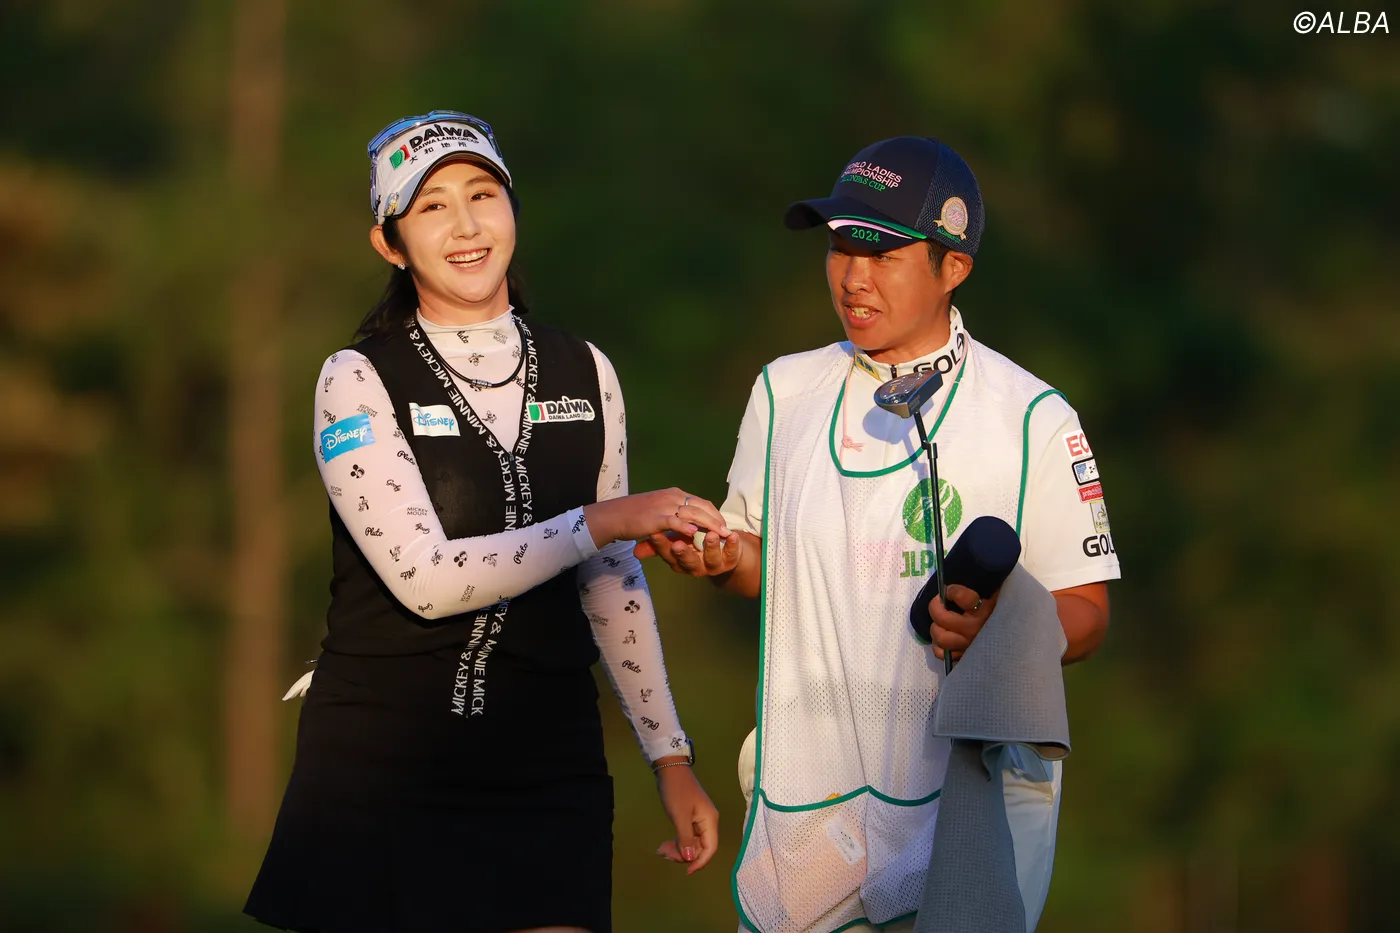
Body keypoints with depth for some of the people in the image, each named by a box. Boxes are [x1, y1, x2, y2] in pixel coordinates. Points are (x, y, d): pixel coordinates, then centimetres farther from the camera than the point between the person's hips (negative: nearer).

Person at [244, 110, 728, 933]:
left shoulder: (583, 373, 8)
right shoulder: (359, 381, -5)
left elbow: (613, 581, 13)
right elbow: (423, 577, -15)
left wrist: (671, 757, 10)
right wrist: (599, 523, -16)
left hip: (547, 766, 3)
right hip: (385, 765, -3)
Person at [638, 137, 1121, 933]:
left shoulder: (1032, 418, -3)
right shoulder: (786, 392, 10)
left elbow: (1085, 614, -3)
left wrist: (1001, 628, -23)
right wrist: (720, 555, -3)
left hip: (970, 803, -4)